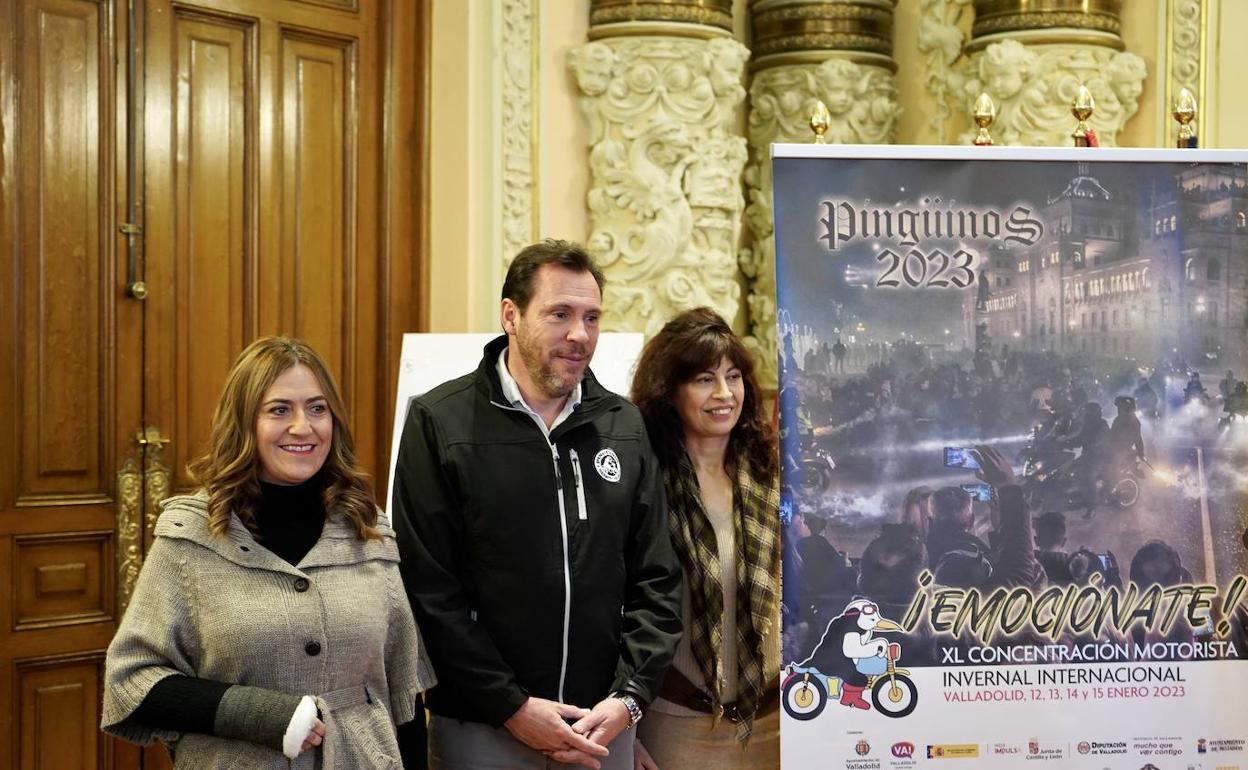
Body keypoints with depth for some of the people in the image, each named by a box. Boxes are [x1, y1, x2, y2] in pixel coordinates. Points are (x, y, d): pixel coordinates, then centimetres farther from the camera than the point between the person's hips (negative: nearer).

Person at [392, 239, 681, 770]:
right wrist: (511, 706, -13)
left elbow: (656, 580, 6)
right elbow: (428, 588, -11)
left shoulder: (624, 426, 6)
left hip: (605, 726, 4)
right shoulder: (440, 423, -6)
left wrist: (630, 697, -5)